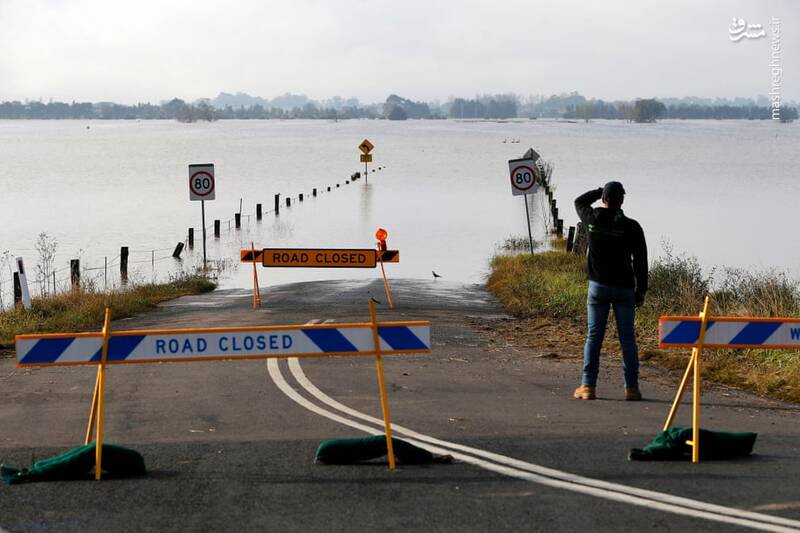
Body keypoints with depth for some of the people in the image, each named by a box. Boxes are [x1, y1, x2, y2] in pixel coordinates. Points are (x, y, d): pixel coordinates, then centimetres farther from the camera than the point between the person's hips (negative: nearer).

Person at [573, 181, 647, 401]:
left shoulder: (592, 219, -4)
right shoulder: (631, 227, -9)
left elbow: (579, 201, 20)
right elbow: (640, 261, -7)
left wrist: (601, 191, 19)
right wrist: (641, 290, 1)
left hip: (598, 286, 1)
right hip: (624, 289, -1)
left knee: (594, 336, 5)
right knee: (627, 337, 3)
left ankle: (588, 386, 2)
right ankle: (631, 387, 2)